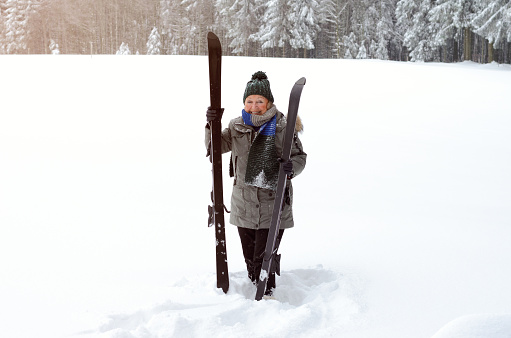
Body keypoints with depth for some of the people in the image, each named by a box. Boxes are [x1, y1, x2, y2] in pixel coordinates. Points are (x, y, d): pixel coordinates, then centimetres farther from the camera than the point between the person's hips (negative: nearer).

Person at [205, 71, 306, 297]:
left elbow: (300, 156, 1)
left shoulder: (282, 127, -5)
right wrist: (212, 125, -13)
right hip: (243, 201, 4)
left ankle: (267, 295, 6)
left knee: (265, 255, -8)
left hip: (273, 203, -4)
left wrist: (292, 167, -22)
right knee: (250, 256, 13)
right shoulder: (237, 126, 6)